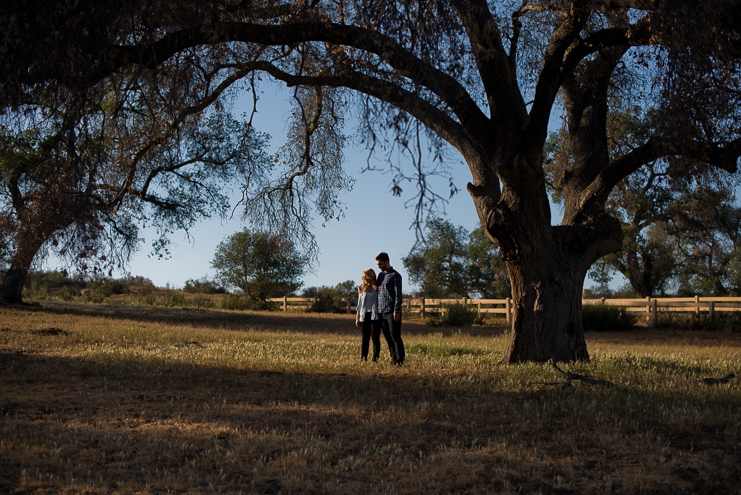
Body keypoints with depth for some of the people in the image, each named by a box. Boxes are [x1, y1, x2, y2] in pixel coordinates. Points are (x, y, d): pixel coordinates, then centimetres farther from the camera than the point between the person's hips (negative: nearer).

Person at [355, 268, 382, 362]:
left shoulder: (378, 288, 4)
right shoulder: (361, 288, 11)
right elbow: (359, 304, 14)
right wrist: (357, 318, 10)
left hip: (375, 316, -2)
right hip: (364, 315, 2)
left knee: (375, 337, -5)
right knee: (365, 338, 3)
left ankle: (375, 358, -2)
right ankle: (363, 358, 6)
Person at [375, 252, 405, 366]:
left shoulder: (395, 275, -5)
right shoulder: (380, 275, 17)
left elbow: (398, 294, -10)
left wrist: (397, 311, -16)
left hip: (392, 312, -7)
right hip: (381, 312, 7)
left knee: (395, 336, -8)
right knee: (388, 337, 7)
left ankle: (400, 361, -6)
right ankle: (394, 359, 12)